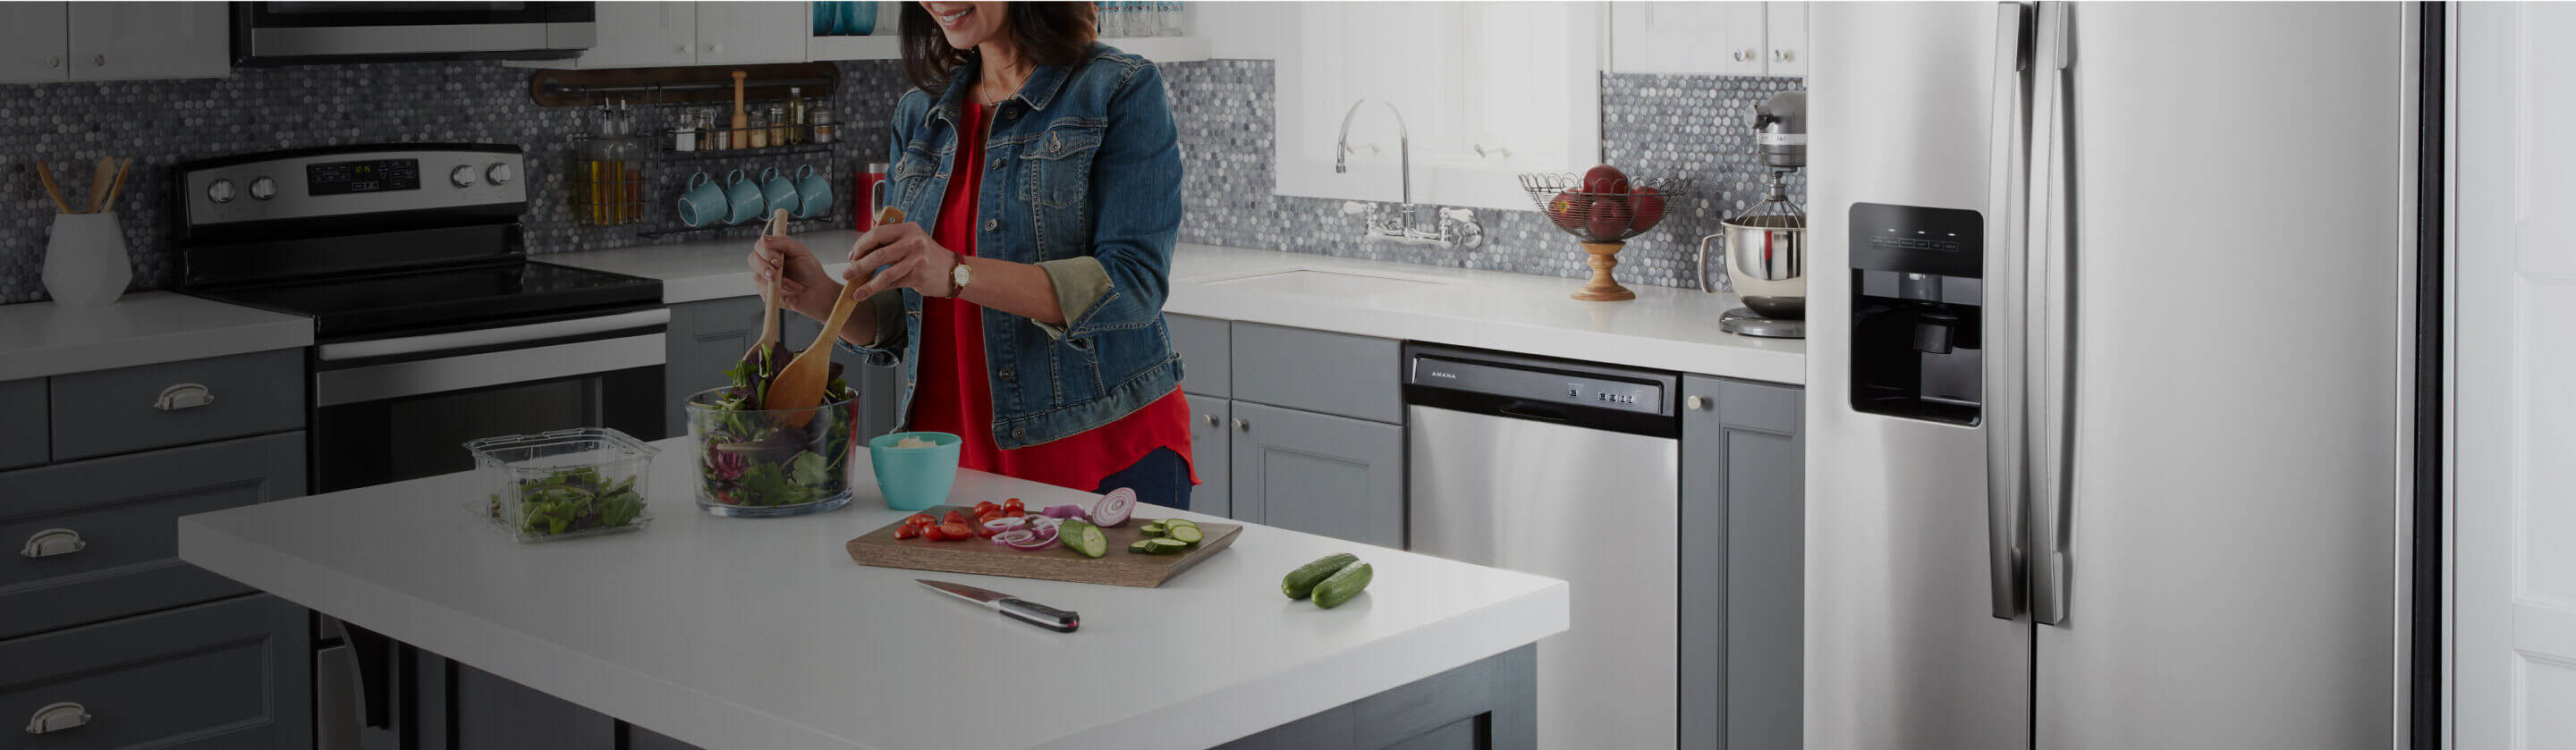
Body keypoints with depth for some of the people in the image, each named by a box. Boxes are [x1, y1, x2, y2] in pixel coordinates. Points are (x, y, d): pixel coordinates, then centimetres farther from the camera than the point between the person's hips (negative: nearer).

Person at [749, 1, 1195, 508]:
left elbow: (1134, 285, -19)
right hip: (955, 455, 5)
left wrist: (957, 274, -28)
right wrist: (822, 297, -9)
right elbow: (900, 322, 12)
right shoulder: (919, 114, 11)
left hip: (1105, 454, -5)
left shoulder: (1122, 91, -7)